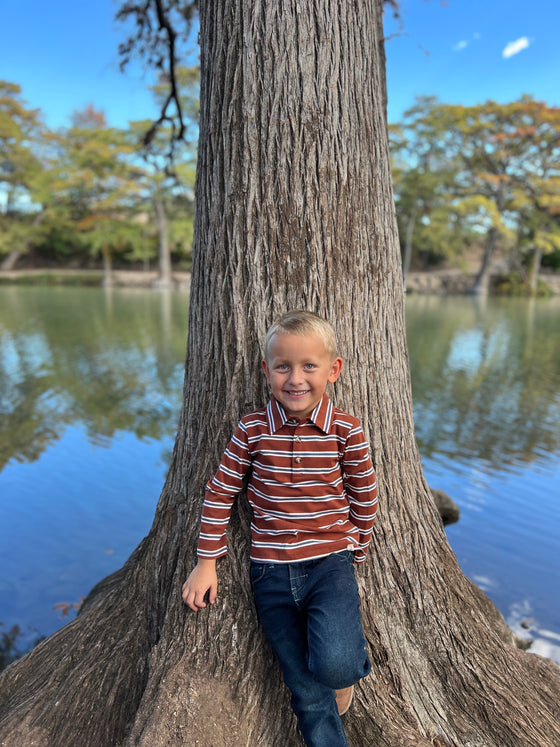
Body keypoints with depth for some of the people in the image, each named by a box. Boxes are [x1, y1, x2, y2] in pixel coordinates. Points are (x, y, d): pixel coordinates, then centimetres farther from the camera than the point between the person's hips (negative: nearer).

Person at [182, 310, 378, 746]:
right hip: (271, 572, 1)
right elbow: (220, 493, 0)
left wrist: (355, 553, 11)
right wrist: (207, 561, 2)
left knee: (334, 665, -24)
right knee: (310, 699, 9)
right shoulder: (252, 430, -8)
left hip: (330, 563, -1)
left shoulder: (346, 430, -9)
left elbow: (365, 497, 3)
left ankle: (353, 663, 12)